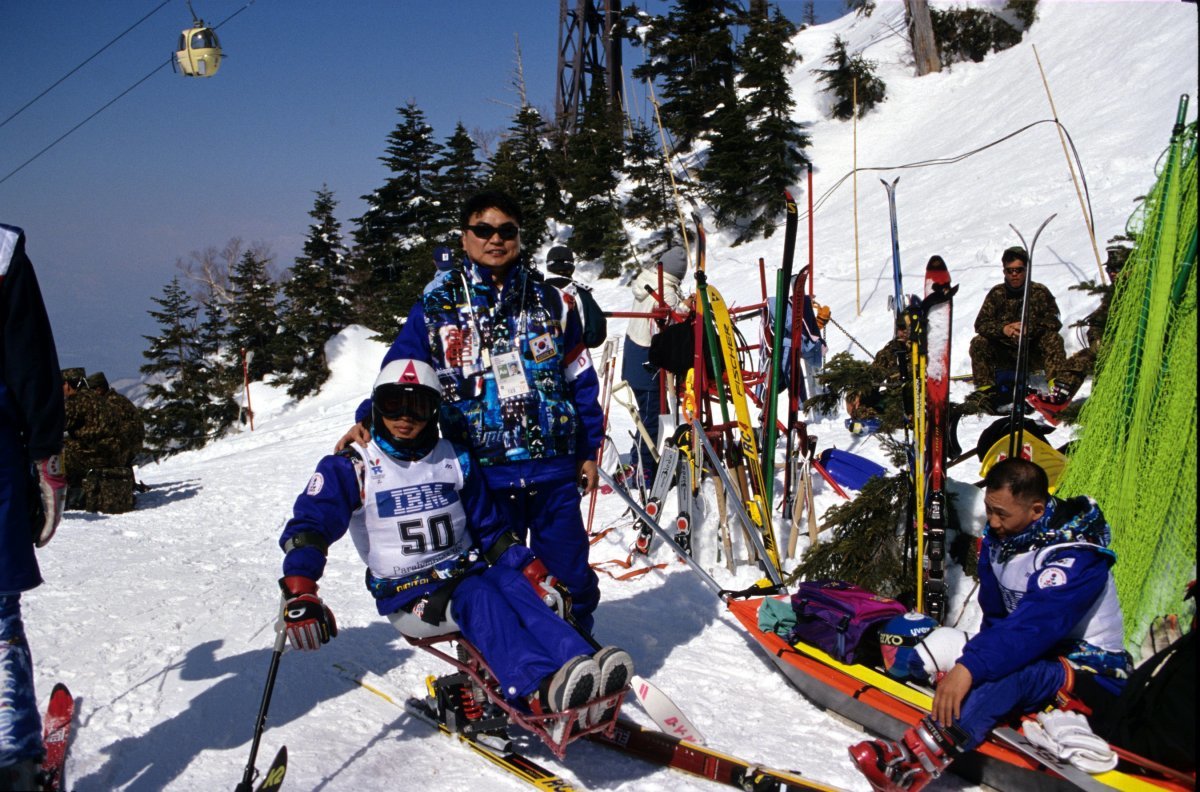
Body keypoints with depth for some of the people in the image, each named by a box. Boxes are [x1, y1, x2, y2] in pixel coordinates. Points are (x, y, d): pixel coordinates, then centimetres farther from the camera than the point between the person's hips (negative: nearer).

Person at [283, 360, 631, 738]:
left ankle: (584, 666, -50)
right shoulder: (352, 468, 0)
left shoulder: (455, 460, 11)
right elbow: (308, 527, -10)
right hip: (406, 595, -4)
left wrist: (529, 567, -1)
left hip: (465, 571, 4)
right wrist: (299, 593, -27)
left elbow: (489, 527, 16)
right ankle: (541, 690, -56)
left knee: (513, 583, -29)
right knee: (477, 597, -33)